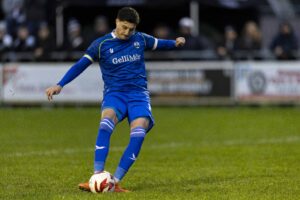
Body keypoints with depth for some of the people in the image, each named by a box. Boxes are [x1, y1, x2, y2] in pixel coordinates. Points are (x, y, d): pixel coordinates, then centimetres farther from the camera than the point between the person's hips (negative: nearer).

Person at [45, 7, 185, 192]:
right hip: (114, 93, -2)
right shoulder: (101, 44, -1)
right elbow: (81, 65, -1)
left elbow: (157, 43, 26)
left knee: (138, 133, -26)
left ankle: (115, 181, -23)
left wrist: (175, 43, 5)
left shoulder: (140, 39, 7)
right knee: (106, 124, -34)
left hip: (138, 94, 2)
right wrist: (60, 85, -11)